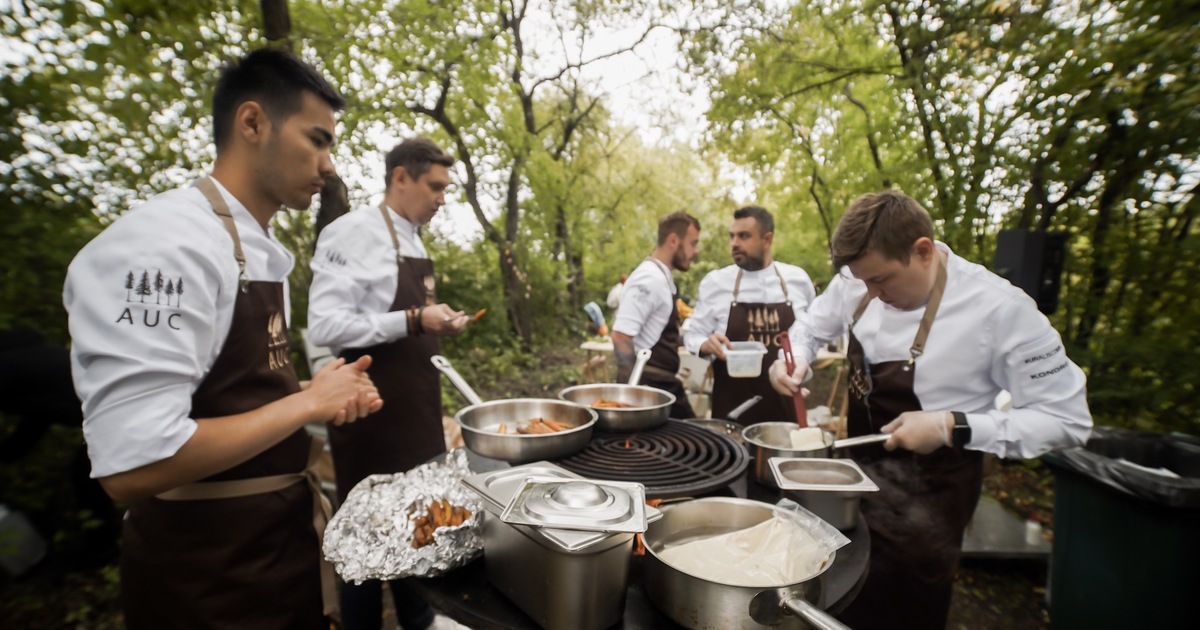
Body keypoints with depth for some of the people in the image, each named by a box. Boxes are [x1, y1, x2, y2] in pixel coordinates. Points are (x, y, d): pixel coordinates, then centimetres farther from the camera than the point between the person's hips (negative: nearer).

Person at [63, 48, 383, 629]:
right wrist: (309, 402, -21)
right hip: (206, 579, -8)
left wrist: (325, 395, -1)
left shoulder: (259, 252, 7)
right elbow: (134, 466, -29)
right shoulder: (161, 243, -22)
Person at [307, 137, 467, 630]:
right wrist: (413, 321, -24)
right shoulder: (353, 232, -14)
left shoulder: (413, 240, 12)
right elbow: (326, 326, -23)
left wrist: (437, 324, 2)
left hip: (416, 405, 9)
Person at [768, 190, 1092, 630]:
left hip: (924, 502, -4)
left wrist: (952, 427, -27)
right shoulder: (857, 278, -10)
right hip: (857, 469, 5)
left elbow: (1068, 419, -15)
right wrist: (795, 359, -15)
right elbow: (812, 328, 7)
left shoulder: (1000, 309, -23)